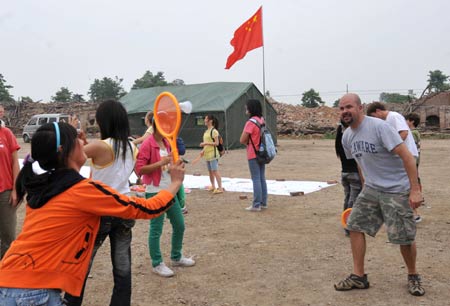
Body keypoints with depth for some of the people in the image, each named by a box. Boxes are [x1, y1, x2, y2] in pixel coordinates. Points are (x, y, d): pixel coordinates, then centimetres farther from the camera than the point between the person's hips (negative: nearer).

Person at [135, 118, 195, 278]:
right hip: (155, 192, -8)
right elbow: (139, 169, -20)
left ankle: (176, 257, 31)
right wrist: (161, 163, -25)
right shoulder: (147, 144, -14)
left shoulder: (166, 143, 11)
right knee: (156, 229, 0)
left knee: (179, 225, 14)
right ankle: (157, 264, 13)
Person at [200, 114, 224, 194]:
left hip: (213, 154, -9)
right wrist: (203, 150, 10)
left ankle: (220, 188, -10)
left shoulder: (214, 131, -12)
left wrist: (205, 143, -20)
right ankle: (213, 186, 24)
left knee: (215, 171, -11)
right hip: (207, 154, 9)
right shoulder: (206, 131, 15)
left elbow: (216, 143, -17)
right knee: (210, 171, 14)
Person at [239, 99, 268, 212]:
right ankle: (263, 202, 18)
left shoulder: (251, 122, -17)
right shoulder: (262, 120, 8)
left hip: (253, 155, -8)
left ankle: (256, 205, -1)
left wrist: (247, 142, 2)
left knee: (256, 179, -4)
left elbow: (242, 140, -18)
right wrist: (250, 141, 3)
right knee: (262, 178, 12)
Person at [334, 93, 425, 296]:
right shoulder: (347, 137, 3)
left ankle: (413, 276, 24)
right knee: (355, 226, 0)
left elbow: (406, 156, -21)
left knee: (404, 237, -3)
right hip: (371, 189, 7)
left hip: (397, 190, -7)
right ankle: (359, 277, 11)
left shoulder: (378, 127, -20)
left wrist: (415, 190, -25)